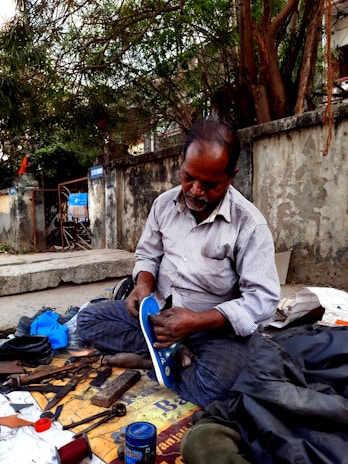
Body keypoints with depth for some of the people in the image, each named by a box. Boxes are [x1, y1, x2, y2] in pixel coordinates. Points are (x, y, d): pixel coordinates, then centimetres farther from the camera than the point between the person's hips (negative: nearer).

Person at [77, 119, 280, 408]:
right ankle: (177, 355, -13)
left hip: (215, 326, -5)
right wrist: (144, 284, -13)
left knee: (210, 389, -34)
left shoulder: (249, 224, -16)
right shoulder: (165, 203, -1)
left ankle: (148, 357, -7)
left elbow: (263, 299, -18)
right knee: (88, 319, -7)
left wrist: (199, 321, -28)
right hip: (159, 311, 6)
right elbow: (147, 254, 10)